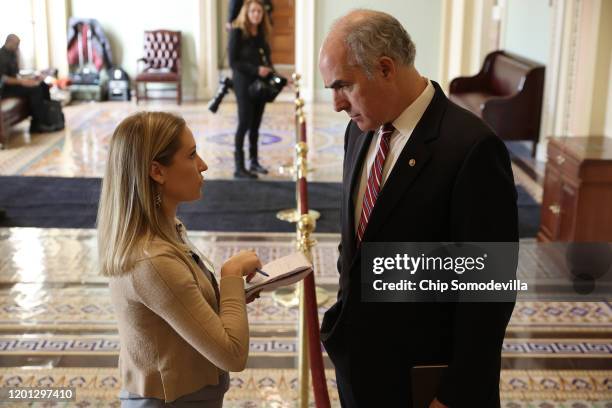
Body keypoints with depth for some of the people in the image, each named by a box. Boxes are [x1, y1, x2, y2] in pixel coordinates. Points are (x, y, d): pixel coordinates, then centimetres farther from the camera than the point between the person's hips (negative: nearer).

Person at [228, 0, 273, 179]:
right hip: (244, 83, -6)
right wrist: (256, 70, -21)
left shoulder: (262, 33, 11)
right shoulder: (237, 32, -8)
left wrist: (270, 71, -2)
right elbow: (233, 61, -13)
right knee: (244, 124, -6)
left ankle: (254, 162, 21)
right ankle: (239, 167, -2)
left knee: (255, 125, 12)